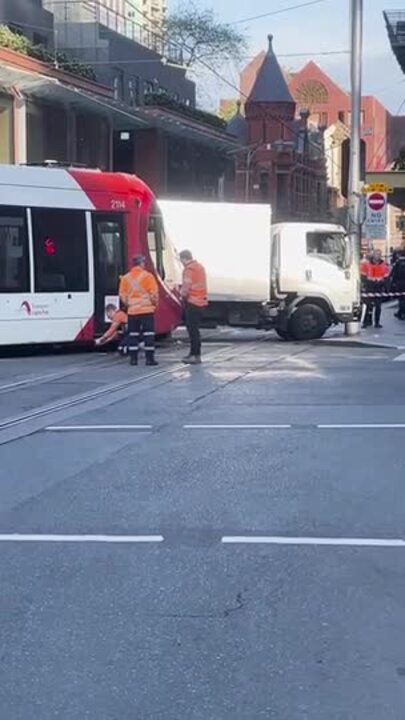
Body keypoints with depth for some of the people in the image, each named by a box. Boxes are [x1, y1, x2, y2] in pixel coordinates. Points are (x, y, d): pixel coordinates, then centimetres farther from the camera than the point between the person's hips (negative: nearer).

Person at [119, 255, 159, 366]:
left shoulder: (126, 278, 5)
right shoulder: (147, 276, -7)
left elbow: (122, 295, 6)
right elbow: (154, 293, -8)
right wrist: (154, 304, 9)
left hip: (132, 311, 4)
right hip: (147, 310, -4)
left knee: (133, 335, 10)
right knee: (148, 334, 0)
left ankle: (133, 358, 10)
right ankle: (149, 358, -3)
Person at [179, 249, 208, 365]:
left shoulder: (189, 269, -14)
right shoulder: (200, 267, 16)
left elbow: (186, 286, -21)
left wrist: (183, 294, -2)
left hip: (192, 302, -9)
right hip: (201, 302, 9)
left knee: (193, 329, -6)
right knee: (194, 329, 15)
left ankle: (196, 355, -7)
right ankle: (194, 353, 20)